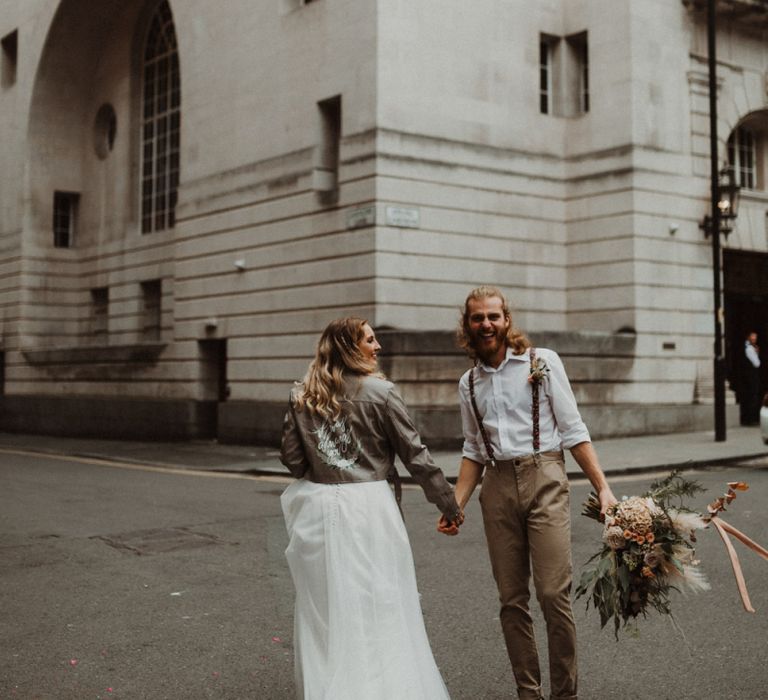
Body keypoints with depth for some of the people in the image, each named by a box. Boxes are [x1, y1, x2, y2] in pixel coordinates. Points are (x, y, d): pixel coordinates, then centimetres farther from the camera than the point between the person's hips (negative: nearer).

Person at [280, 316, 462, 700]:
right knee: (380, 608, 7)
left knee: (324, 611, 13)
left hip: (319, 509, 4)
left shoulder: (301, 395, 3)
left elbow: (291, 457, 5)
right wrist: (448, 502, 5)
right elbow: (414, 454, -4)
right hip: (369, 506, -4)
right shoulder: (379, 392, -7)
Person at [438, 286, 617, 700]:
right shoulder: (469, 383, 13)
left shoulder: (542, 362, 1)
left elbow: (572, 430, -1)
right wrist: (456, 505, 10)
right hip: (498, 489, 4)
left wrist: (603, 488, -7)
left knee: (553, 594, -9)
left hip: (544, 482, -4)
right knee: (511, 600, 6)